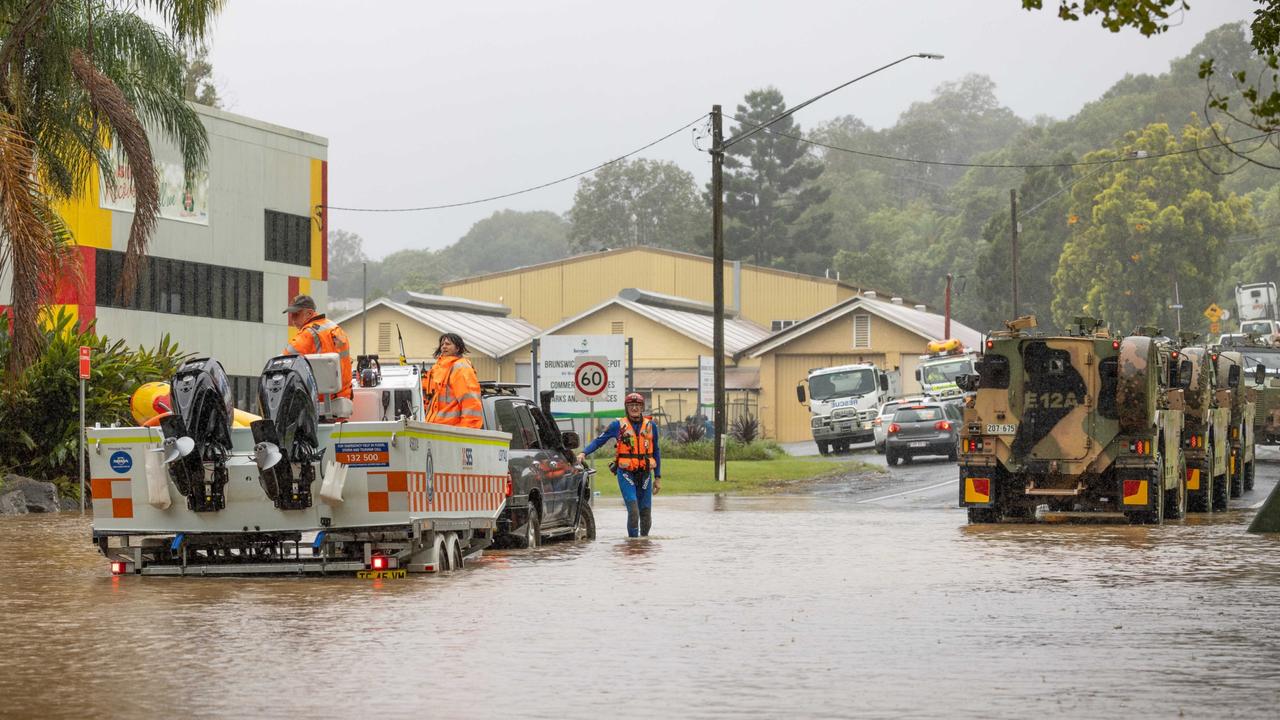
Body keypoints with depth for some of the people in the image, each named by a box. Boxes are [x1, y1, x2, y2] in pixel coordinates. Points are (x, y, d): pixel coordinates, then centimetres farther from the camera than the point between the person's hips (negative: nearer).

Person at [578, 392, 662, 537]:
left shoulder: (651, 426, 9)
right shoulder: (618, 426, 1)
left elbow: (655, 452, 15)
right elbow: (598, 441, 3)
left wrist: (658, 477, 14)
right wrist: (583, 453, -15)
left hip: (645, 475, 3)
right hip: (626, 474, -3)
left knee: (646, 514, 4)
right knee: (633, 511, -15)